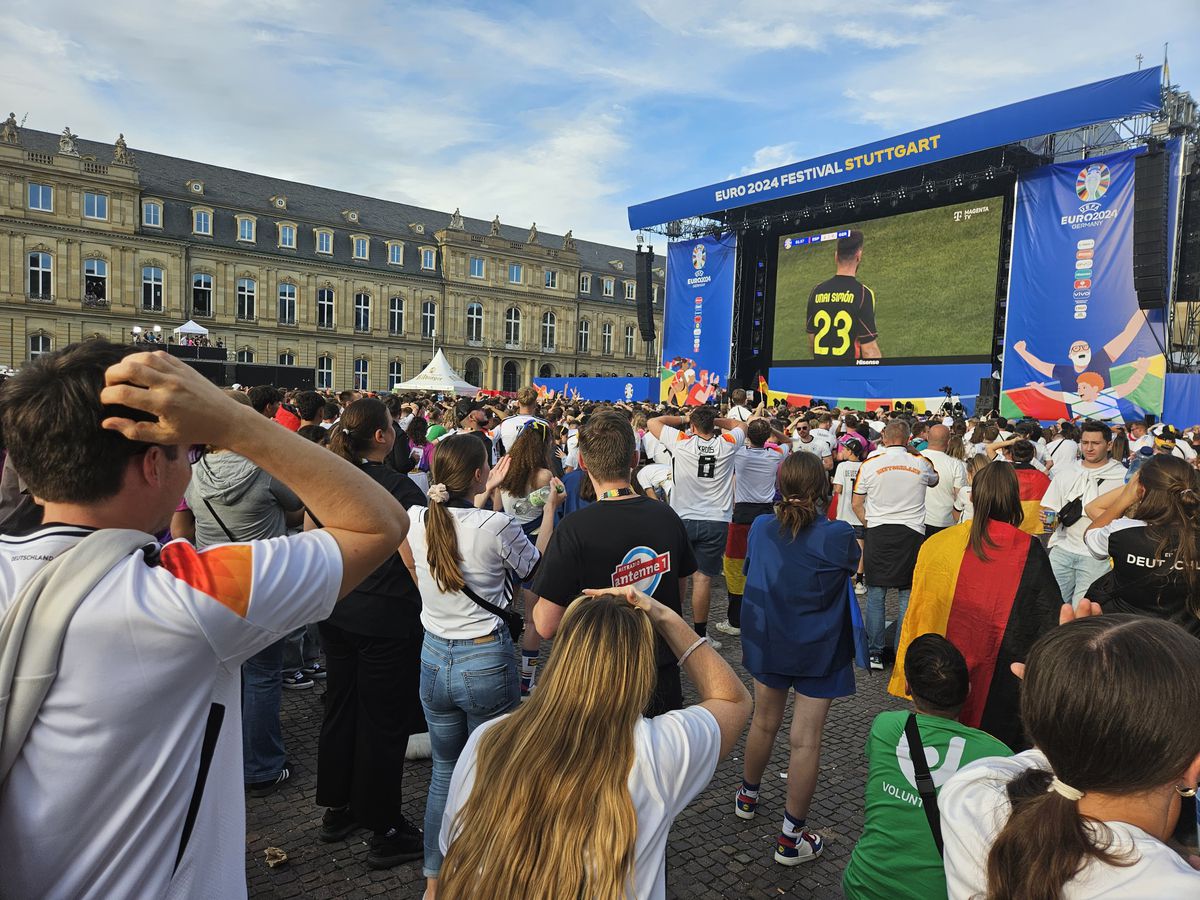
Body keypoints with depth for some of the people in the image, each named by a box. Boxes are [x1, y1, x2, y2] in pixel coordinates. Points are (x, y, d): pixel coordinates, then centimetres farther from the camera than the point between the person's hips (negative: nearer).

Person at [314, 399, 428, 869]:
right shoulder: (400, 488, -19)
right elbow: (414, 562, -21)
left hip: (337, 616, 7)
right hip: (387, 620, -7)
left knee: (340, 709, 20)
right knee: (383, 722, 5)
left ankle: (336, 809, 36)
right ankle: (385, 831, 18)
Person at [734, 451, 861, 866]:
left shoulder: (761, 528, -9)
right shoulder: (837, 536, -20)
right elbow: (854, 561, 3)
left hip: (767, 641, 4)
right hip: (817, 651, -4)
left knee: (764, 722, 23)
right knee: (806, 739, 5)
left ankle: (748, 796, 44)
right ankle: (791, 837, 15)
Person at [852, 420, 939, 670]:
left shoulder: (870, 464, -2)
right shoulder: (920, 463, 2)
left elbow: (856, 503, 3)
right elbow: (934, 480, 26)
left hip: (877, 533, -1)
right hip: (912, 533, 1)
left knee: (875, 595, 7)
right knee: (908, 596, 7)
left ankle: (874, 652, 9)